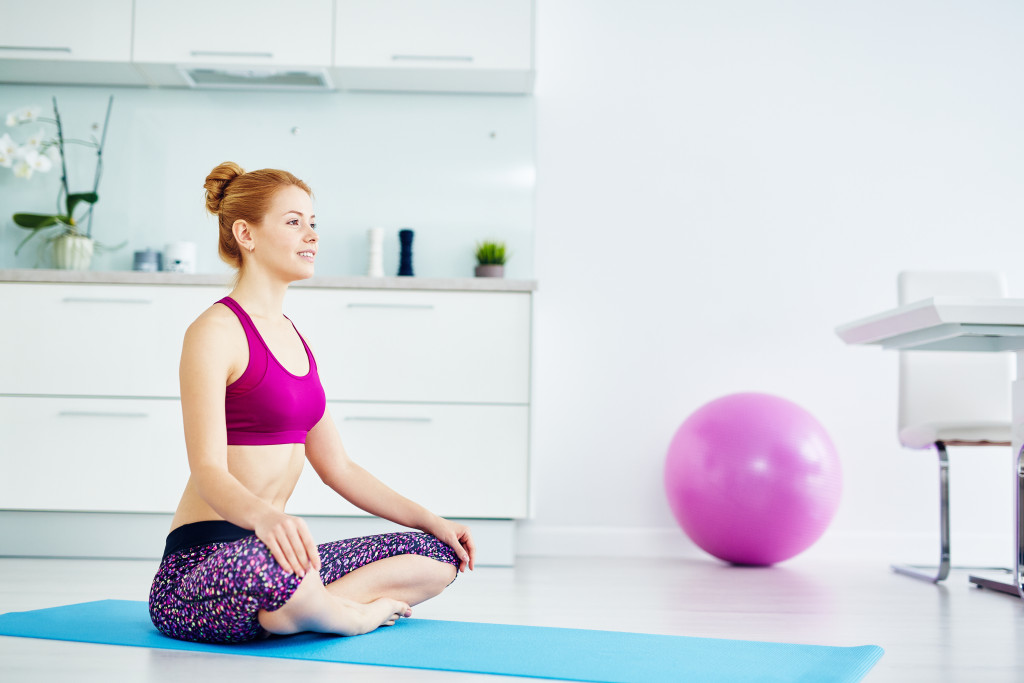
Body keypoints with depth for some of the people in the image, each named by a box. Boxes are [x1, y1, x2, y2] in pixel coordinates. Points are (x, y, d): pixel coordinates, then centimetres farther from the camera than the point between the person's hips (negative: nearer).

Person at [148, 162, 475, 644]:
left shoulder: (292, 337, 15)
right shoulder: (215, 332, -10)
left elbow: (336, 467, 18)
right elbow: (208, 471, -22)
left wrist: (431, 521, 14)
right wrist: (265, 515, -44)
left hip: (265, 550, 8)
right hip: (203, 563, -8)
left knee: (439, 555, 4)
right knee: (273, 568, -42)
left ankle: (284, 614, -8)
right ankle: (357, 612, -9)